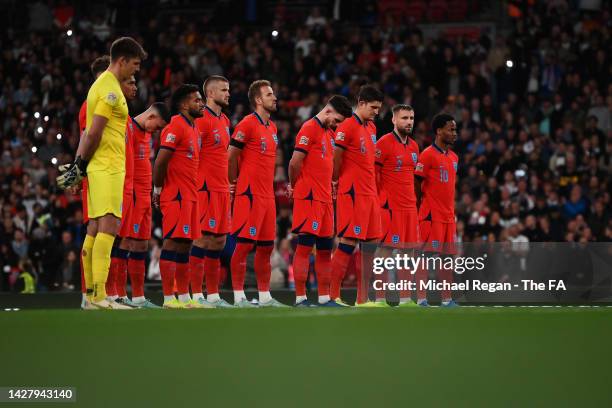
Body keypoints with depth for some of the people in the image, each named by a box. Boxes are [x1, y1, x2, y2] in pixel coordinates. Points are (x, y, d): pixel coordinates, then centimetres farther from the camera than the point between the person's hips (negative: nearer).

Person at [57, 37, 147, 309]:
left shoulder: (102, 84, 19)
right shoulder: (111, 90, -13)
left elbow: (89, 132, 18)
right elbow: (93, 133, -16)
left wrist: (79, 164, 14)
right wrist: (81, 165, -8)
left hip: (97, 167, 10)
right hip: (108, 167, -10)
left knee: (95, 229, 9)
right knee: (109, 227, -14)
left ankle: (91, 294, 11)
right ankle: (99, 294, -20)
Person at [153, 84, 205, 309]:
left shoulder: (192, 128, 18)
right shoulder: (175, 126, -12)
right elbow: (161, 161, -17)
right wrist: (158, 189, -10)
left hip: (190, 196, 9)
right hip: (176, 196, -9)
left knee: (185, 244, 11)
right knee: (173, 242, -9)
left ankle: (184, 297, 15)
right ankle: (169, 298, -10)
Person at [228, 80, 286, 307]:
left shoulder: (272, 128, 17)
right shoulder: (247, 125, -10)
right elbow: (231, 156, -9)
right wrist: (235, 183, 0)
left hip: (267, 194, 8)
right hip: (249, 194, -8)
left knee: (266, 246, 10)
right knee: (244, 244, -7)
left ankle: (265, 296, 16)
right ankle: (238, 296, -5)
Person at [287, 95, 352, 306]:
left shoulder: (330, 133, 19)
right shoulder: (309, 128, -10)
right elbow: (295, 162, -14)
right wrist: (294, 186, -1)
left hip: (325, 198, 9)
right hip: (309, 198, -9)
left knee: (325, 249, 9)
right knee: (305, 247, -7)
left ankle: (324, 297, 13)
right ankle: (300, 298, -6)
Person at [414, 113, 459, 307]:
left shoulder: (453, 157, 16)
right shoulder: (428, 155, -10)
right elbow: (416, 185, -10)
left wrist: (452, 210, 18)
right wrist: (421, 209, -8)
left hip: (448, 216, 8)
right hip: (431, 216, -8)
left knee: (448, 256, 9)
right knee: (426, 255, -8)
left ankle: (447, 299, 13)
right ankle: (421, 299, -9)